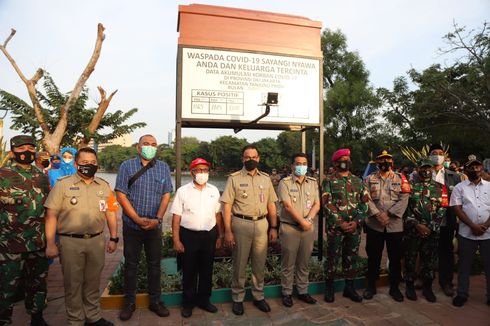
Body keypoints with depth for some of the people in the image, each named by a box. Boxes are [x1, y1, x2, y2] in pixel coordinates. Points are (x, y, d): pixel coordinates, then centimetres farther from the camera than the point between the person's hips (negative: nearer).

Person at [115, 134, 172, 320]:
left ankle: (155, 301, 26)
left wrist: (157, 219, -12)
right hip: (132, 225, -1)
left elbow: (166, 195, 0)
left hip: (154, 226, 2)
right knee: (130, 264, 10)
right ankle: (129, 302, 27)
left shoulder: (163, 168, 3)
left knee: (154, 264, 11)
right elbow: (121, 195, -8)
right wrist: (138, 219, -13)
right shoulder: (127, 166, -3)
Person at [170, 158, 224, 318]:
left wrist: (220, 235, 9)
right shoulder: (182, 191, -6)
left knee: (207, 270, 15)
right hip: (188, 235, -3)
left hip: (209, 235, 3)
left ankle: (204, 300, 34)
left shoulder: (214, 191, 3)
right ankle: (188, 303, 30)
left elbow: (218, 214, 8)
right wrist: (176, 240, -10)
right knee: (189, 271, 11)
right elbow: (176, 217, -7)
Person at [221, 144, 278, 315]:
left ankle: (258, 296, 30)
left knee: (260, 264, 13)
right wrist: (228, 231, -12)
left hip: (261, 224, 3)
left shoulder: (265, 178, 9)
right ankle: (237, 298, 24)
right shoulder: (234, 178, -2)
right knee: (239, 264, 8)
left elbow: (271, 204, 11)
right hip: (241, 224, -3)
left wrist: (273, 227, 7)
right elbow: (227, 205, -7)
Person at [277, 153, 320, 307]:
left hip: (308, 228, 4)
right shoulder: (285, 183, -6)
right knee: (288, 263, 6)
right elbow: (288, 206, -14)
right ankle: (286, 293, 19)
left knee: (304, 263, 14)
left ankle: (303, 291, 28)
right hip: (289, 228, -4)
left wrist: (309, 219, -14)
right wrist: (302, 222, -15)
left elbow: (317, 204, 2)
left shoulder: (313, 182, 9)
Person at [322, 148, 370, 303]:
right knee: (332, 258, 5)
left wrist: (356, 221, -9)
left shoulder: (358, 181, 10)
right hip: (335, 227, -4)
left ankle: (349, 287, 28)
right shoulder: (329, 181, -3)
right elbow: (327, 204, -10)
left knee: (351, 258, 14)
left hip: (355, 227, 4)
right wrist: (340, 223, -15)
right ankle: (329, 288, 21)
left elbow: (365, 202, 4)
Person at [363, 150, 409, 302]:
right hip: (374, 225, 0)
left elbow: (404, 200, -6)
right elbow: (366, 199, -5)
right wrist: (378, 214, -18)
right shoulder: (369, 179, 5)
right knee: (373, 257, 9)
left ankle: (394, 287, 27)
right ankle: (371, 286, 22)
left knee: (395, 258, 10)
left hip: (395, 225, 1)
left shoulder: (401, 179, 5)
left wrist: (388, 214, -16)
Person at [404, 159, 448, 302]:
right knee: (410, 259, 6)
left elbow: (442, 209, 1)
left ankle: (427, 288, 25)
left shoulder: (440, 187, 6)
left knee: (430, 260, 9)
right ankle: (410, 286, 21)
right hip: (412, 230, -1)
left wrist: (431, 228, -8)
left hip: (432, 232, 2)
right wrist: (417, 225, -11)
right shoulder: (410, 185, 2)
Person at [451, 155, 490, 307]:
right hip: (467, 233, -1)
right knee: (464, 265, 8)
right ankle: (462, 294, 19)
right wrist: (473, 226, -13)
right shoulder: (459, 188, 2)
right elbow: (457, 209, -5)